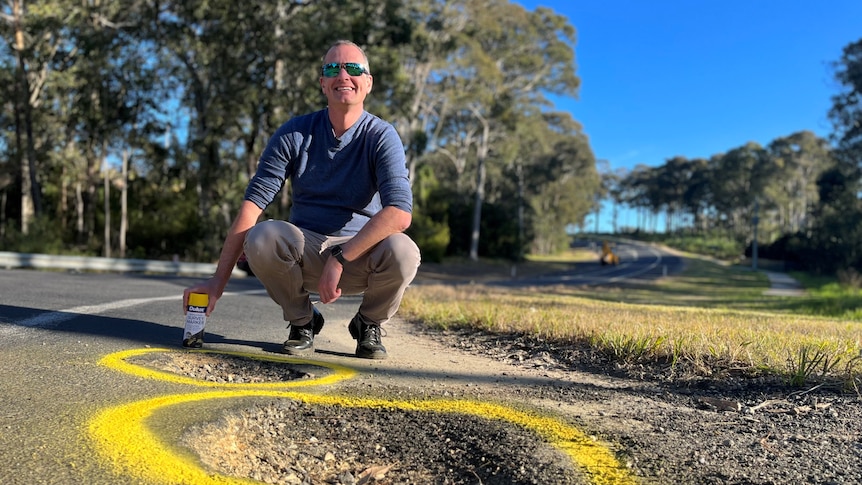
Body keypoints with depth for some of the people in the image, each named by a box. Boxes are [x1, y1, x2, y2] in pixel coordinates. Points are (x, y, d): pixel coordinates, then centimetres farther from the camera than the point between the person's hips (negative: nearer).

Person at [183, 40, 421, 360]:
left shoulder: (382, 137, -9)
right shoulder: (295, 133, -3)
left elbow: (400, 213, -24)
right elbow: (253, 204, -9)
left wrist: (339, 258, -31)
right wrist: (219, 279, -17)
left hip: (361, 255, -1)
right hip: (304, 248, 1)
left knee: (403, 252, -33)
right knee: (261, 237, -30)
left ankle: (369, 324, 1)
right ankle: (302, 321, -1)